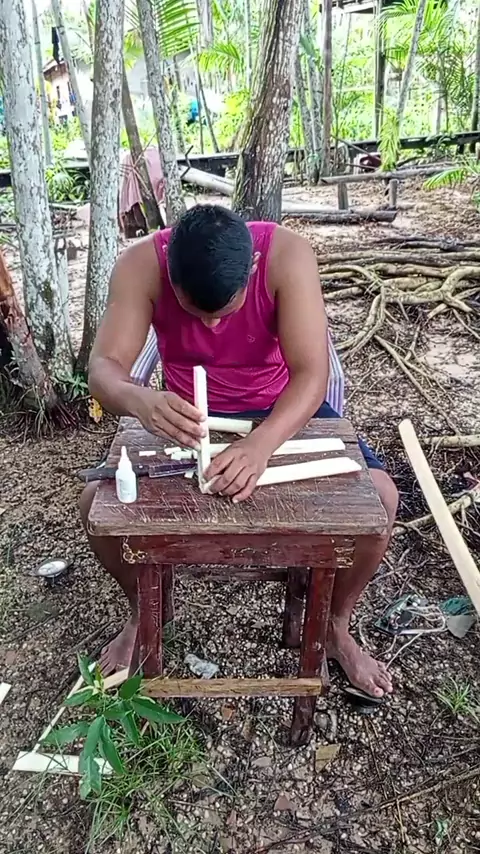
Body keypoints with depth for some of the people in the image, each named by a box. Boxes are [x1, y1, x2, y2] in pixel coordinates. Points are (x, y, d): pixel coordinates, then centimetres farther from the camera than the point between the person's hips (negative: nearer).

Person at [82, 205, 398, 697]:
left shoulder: (286, 255, -26)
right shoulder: (142, 264, -22)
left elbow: (311, 374, -31)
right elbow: (103, 369, -27)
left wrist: (260, 445, -50)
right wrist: (139, 401, -51)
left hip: (283, 411, 0)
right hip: (185, 415, 1)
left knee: (378, 496, -19)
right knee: (98, 499, -17)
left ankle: (334, 626, 9)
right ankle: (144, 614, 13)